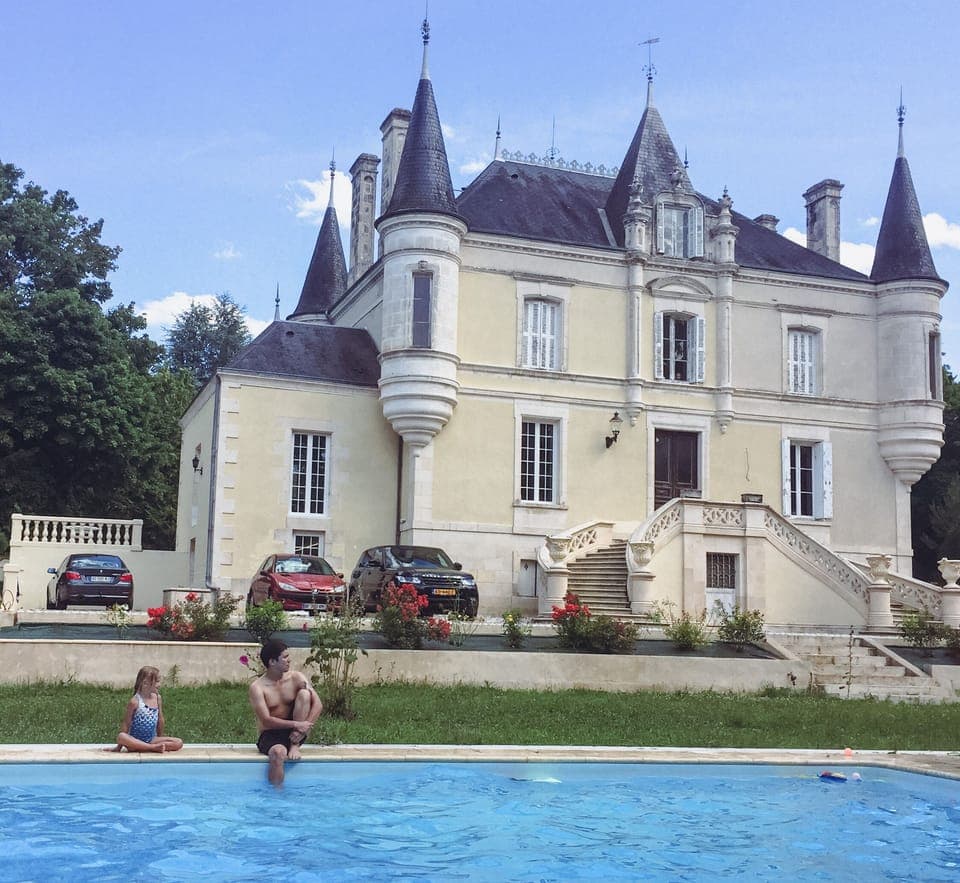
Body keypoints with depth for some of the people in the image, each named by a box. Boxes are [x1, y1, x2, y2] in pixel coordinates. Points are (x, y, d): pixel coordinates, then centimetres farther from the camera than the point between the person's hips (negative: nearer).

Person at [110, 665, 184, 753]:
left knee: (179, 743, -16)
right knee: (121, 737, -37)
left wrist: (160, 738, 16)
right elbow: (126, 725, -7)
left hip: (151, 739, 4)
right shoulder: (135, 701, -10)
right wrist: (119, 747, -6)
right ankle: (153, 747, -34)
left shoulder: (157, 698, 4)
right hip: (135, 740, -4)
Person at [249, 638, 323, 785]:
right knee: (278, 753, -40)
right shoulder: (257, 687, -12)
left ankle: (295, 745, -13)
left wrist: (303, 728, -22)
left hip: (294, 733, 4)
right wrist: (296, 725, -28)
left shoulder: (296, 678, -2)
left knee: (304, 694, -18)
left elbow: (318, 704, -8)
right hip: (270, 735, -4)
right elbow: (266, 721, -20)